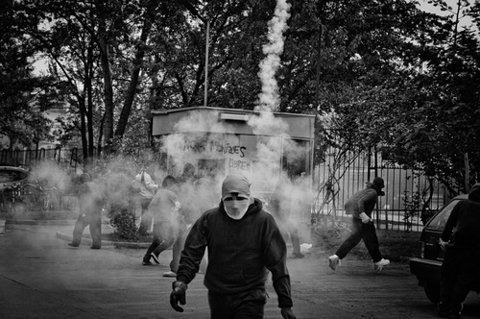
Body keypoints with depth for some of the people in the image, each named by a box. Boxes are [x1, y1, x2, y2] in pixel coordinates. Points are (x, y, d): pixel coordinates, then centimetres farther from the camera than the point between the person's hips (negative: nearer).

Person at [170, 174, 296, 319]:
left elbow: (278, 264, -5)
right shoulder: (208, 219, 0)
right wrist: (181, 282, -18)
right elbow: (191, 253, 0)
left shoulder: (264, 221, -6)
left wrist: (285, 304, -8)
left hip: (250, 300, -3)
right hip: (218, 299, 3)